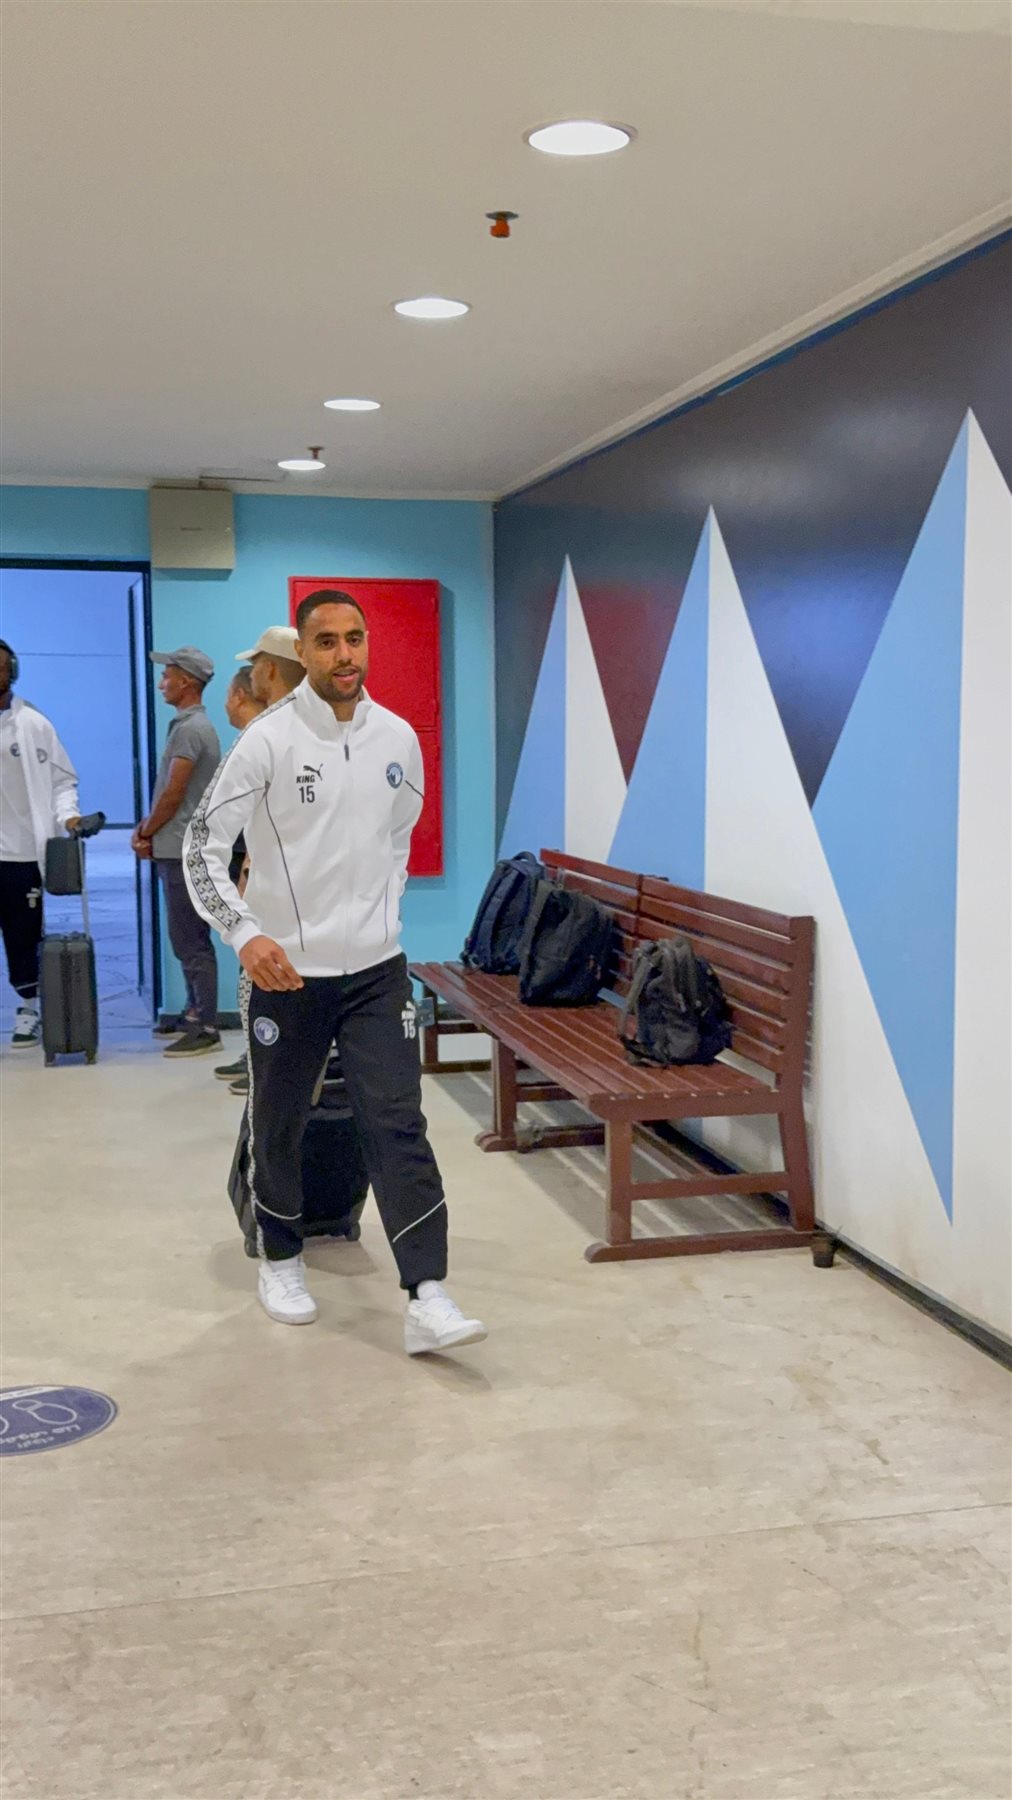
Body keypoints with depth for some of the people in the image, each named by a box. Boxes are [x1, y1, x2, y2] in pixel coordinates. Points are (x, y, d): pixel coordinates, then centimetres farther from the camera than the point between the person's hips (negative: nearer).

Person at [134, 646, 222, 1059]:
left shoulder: (189, 730, -15)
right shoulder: (194, 725, 16)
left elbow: (173, 794, -17)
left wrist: (146, 832, -3)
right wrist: (147, 830, 6)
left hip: (183, 851, -10)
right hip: (180, 849, 10)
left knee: (190, 942, -7)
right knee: (190, 939, 16)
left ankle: (206, 1028, -4)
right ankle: (195, 1014, 25)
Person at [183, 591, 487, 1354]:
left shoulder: (399, 737, 2)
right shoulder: (269, 739, -12)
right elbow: (203, 844, -15)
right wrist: (246, 933, -28)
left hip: (378, 969, 3)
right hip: (287, 971, -2)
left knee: (398, 1124, -4)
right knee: (279, 1126, 13)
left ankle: (427, 1299, -5)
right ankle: (281, 1261, 35)